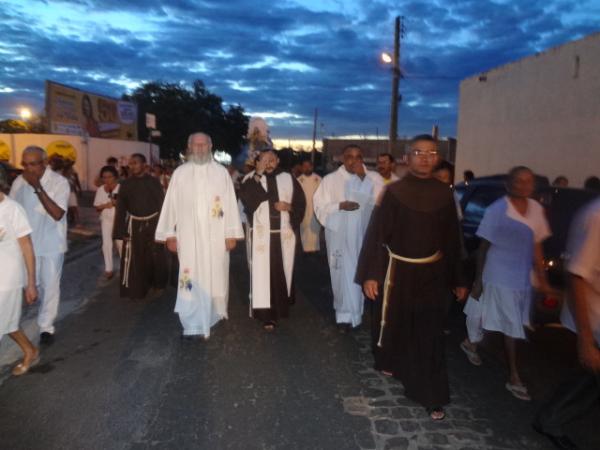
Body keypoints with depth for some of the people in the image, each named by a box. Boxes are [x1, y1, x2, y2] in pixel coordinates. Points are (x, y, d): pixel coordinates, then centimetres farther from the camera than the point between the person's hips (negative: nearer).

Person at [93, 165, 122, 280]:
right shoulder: (100, 190, 0)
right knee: (106, 244, -4)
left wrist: (117, 203, -26)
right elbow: (96, 207, 3)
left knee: (120, 243, 7)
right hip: (106, 219, 2)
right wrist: (105, 205, -17)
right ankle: (109, 269, 7)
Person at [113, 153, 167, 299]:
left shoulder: (154, 182, -3)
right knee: (135, 259, 4)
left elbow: (162, 204, -2)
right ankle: (136, 290, 16)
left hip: (153, 224, -1)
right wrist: (121, 231, -5)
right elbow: (120, 209, 0)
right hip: (134, 225, 1)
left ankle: (158, 283, 31)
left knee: (156, 257, 8)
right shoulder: (126, 184, -1)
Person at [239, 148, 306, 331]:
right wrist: (258, 174, -19)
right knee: (263, 273, -4)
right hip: (261, 234, -2)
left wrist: (289, 207, -11)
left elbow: (301, 202, 9)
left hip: (284, 234, 2)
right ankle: (267, 314, 0)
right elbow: (245, 197, -18)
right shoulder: (251, 178, 1)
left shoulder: (288, 178, 6)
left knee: (282, 271, 11)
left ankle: (281, 308, 31)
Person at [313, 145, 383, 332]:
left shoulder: (374, 178, 2)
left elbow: (379, 201, -14)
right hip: (340, 235, -1)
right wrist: (340, 205, -17)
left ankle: (354, 312, 27)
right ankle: (345, 314, 10)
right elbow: (320, 206, -1)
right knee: (344, 274, 1)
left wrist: (363, 177, -16)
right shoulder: (330, 179, 1)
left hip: (364, 235, 1)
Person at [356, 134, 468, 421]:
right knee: (394, 323, 16)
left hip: (432, 273, 1)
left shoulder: (444, 194, -1)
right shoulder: (394, 192, -9)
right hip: (398, 270, -1)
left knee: (430, 334, 4)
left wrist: (458, 279, 8)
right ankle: (390, 363, 45)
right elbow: (376, 233, -9)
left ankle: (432, 396, 15)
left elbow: (452, 239, 5)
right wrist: (370, 274, -14)